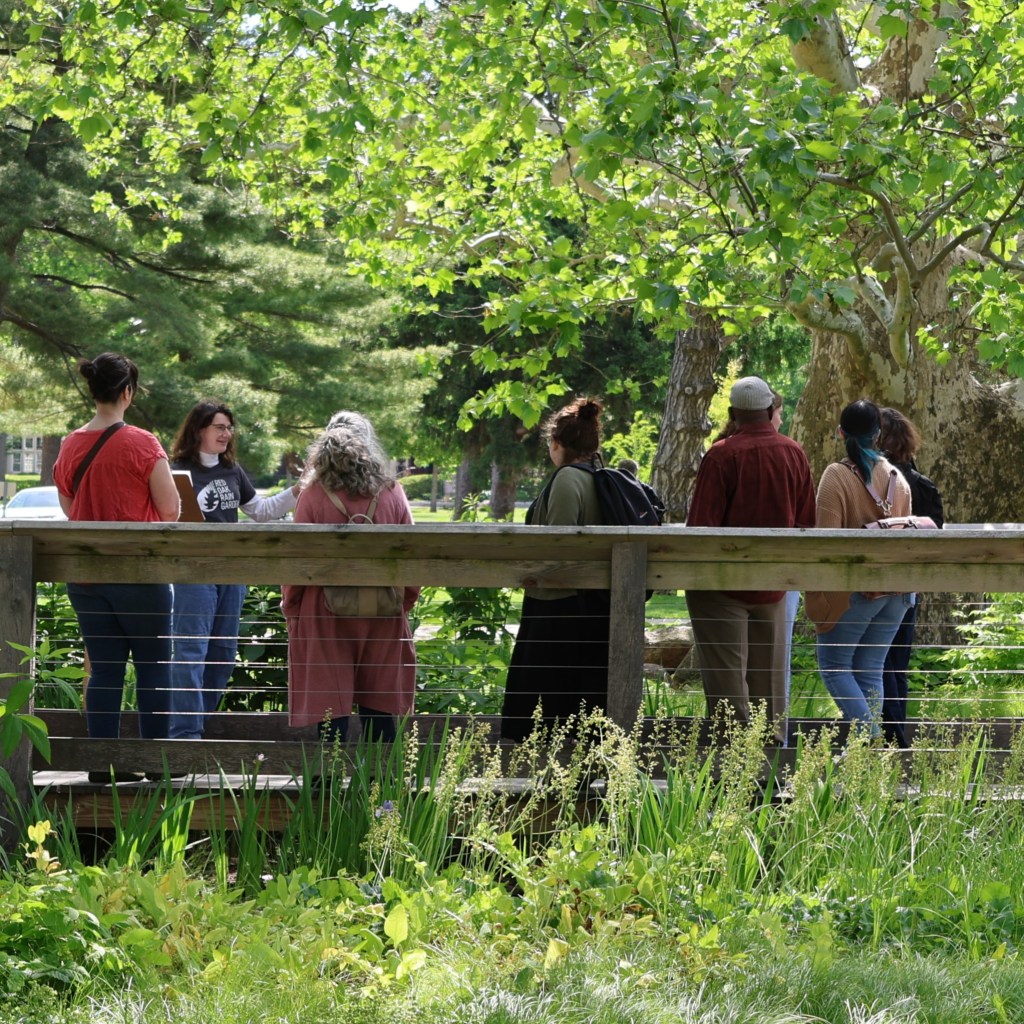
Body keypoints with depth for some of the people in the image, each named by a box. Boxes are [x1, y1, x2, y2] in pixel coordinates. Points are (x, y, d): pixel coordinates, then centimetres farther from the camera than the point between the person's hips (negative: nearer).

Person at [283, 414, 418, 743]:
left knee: (331, 711, 1)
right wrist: (404, 603, 17)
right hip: (383, 619, 2)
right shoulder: (392, 494, 0)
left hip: (325, 616, -2)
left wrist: (291, 610, 8)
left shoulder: (313, 496, -6)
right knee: (379, 712, 9)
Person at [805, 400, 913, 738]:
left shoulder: (837, 475, -11)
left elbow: (827, 538, -15)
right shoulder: (896, 478, 9)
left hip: (854, 588, -6)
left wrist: (815, 589, -6)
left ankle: (869, 735, -13)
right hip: (895, 590, 6)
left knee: (834, 665, 4)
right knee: (871, 671, 10)